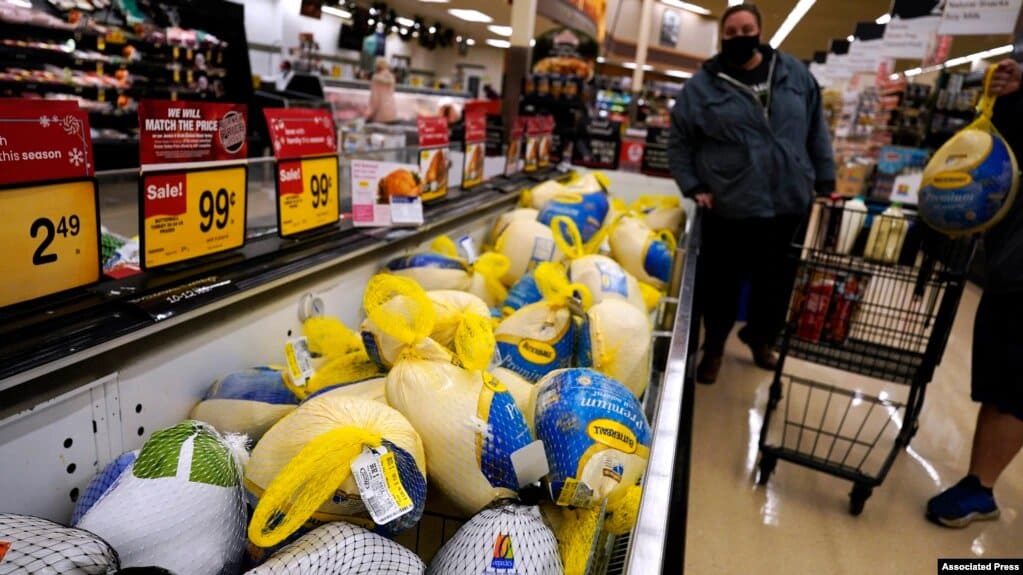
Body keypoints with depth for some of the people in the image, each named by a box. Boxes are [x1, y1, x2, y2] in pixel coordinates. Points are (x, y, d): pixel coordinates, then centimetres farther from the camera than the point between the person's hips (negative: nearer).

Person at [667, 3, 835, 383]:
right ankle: (714, 347, 31)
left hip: (789, 203, 3)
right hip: (729, 207, -3)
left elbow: (816, 131, 12)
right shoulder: (703, 84, -1)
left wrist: (825, 182, 10)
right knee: (722, 282, 7)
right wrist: (693, 187, -5)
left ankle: (760, 337, 40)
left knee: (777, 281, 14)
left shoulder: (793, 73, 8)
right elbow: (679, 142, 3)